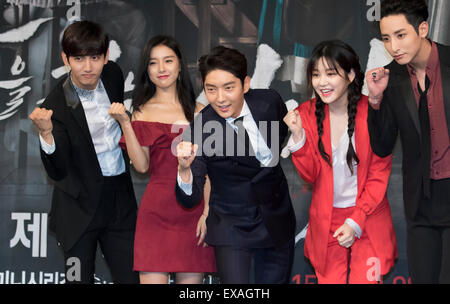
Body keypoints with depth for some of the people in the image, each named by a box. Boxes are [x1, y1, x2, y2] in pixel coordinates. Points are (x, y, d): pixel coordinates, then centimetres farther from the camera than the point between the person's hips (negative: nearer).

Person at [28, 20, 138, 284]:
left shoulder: (113, 75, -3)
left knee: (131, 276, 7)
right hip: (80, 206, -4)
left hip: (120, 198, 4)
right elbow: (57, 172, -24)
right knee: (80, 278, 4)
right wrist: (46, 134, -39)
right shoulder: (57, 105, -18)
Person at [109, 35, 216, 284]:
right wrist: (125, 123, -10)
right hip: (156, 210, -1)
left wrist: (207, 212, -5)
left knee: (191, 279, 2)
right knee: (153, 279, -9)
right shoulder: (142, 112, 7)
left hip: (194, 210, 1)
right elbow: (141, 165, -4)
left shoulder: (198, 111, 9)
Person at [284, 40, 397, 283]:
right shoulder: (307, 112, -4)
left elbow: (379, 176, -7)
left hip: (368, 215, -2)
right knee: (330, 280, 5)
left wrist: (356, 222, -13)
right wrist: (298, 137, -19)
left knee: (364, 280, -4)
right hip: (326, 219, 2)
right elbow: (310, 176, -4)